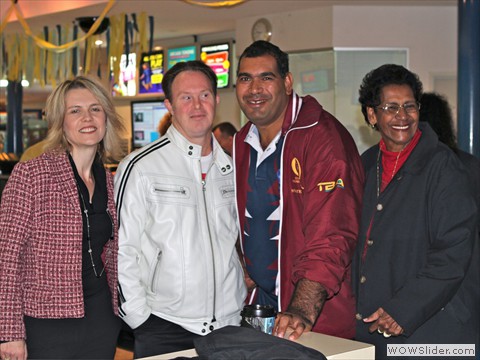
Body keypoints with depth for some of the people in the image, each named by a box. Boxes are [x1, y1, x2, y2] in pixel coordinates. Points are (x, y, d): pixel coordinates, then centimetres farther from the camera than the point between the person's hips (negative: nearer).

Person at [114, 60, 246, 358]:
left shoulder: (232, 169, 10)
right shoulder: (140, 168, -5)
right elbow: (121, 252, -6)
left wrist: (242, 305, 11)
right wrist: (141, 319, -10)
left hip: (231, 325, 4)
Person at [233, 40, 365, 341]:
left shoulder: (324, 137, -17)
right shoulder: (242, 143, 8)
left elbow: (330, 235, -25)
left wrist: (303, 311, -33)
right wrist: (241, 271, 6)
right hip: (258, 300, 7)